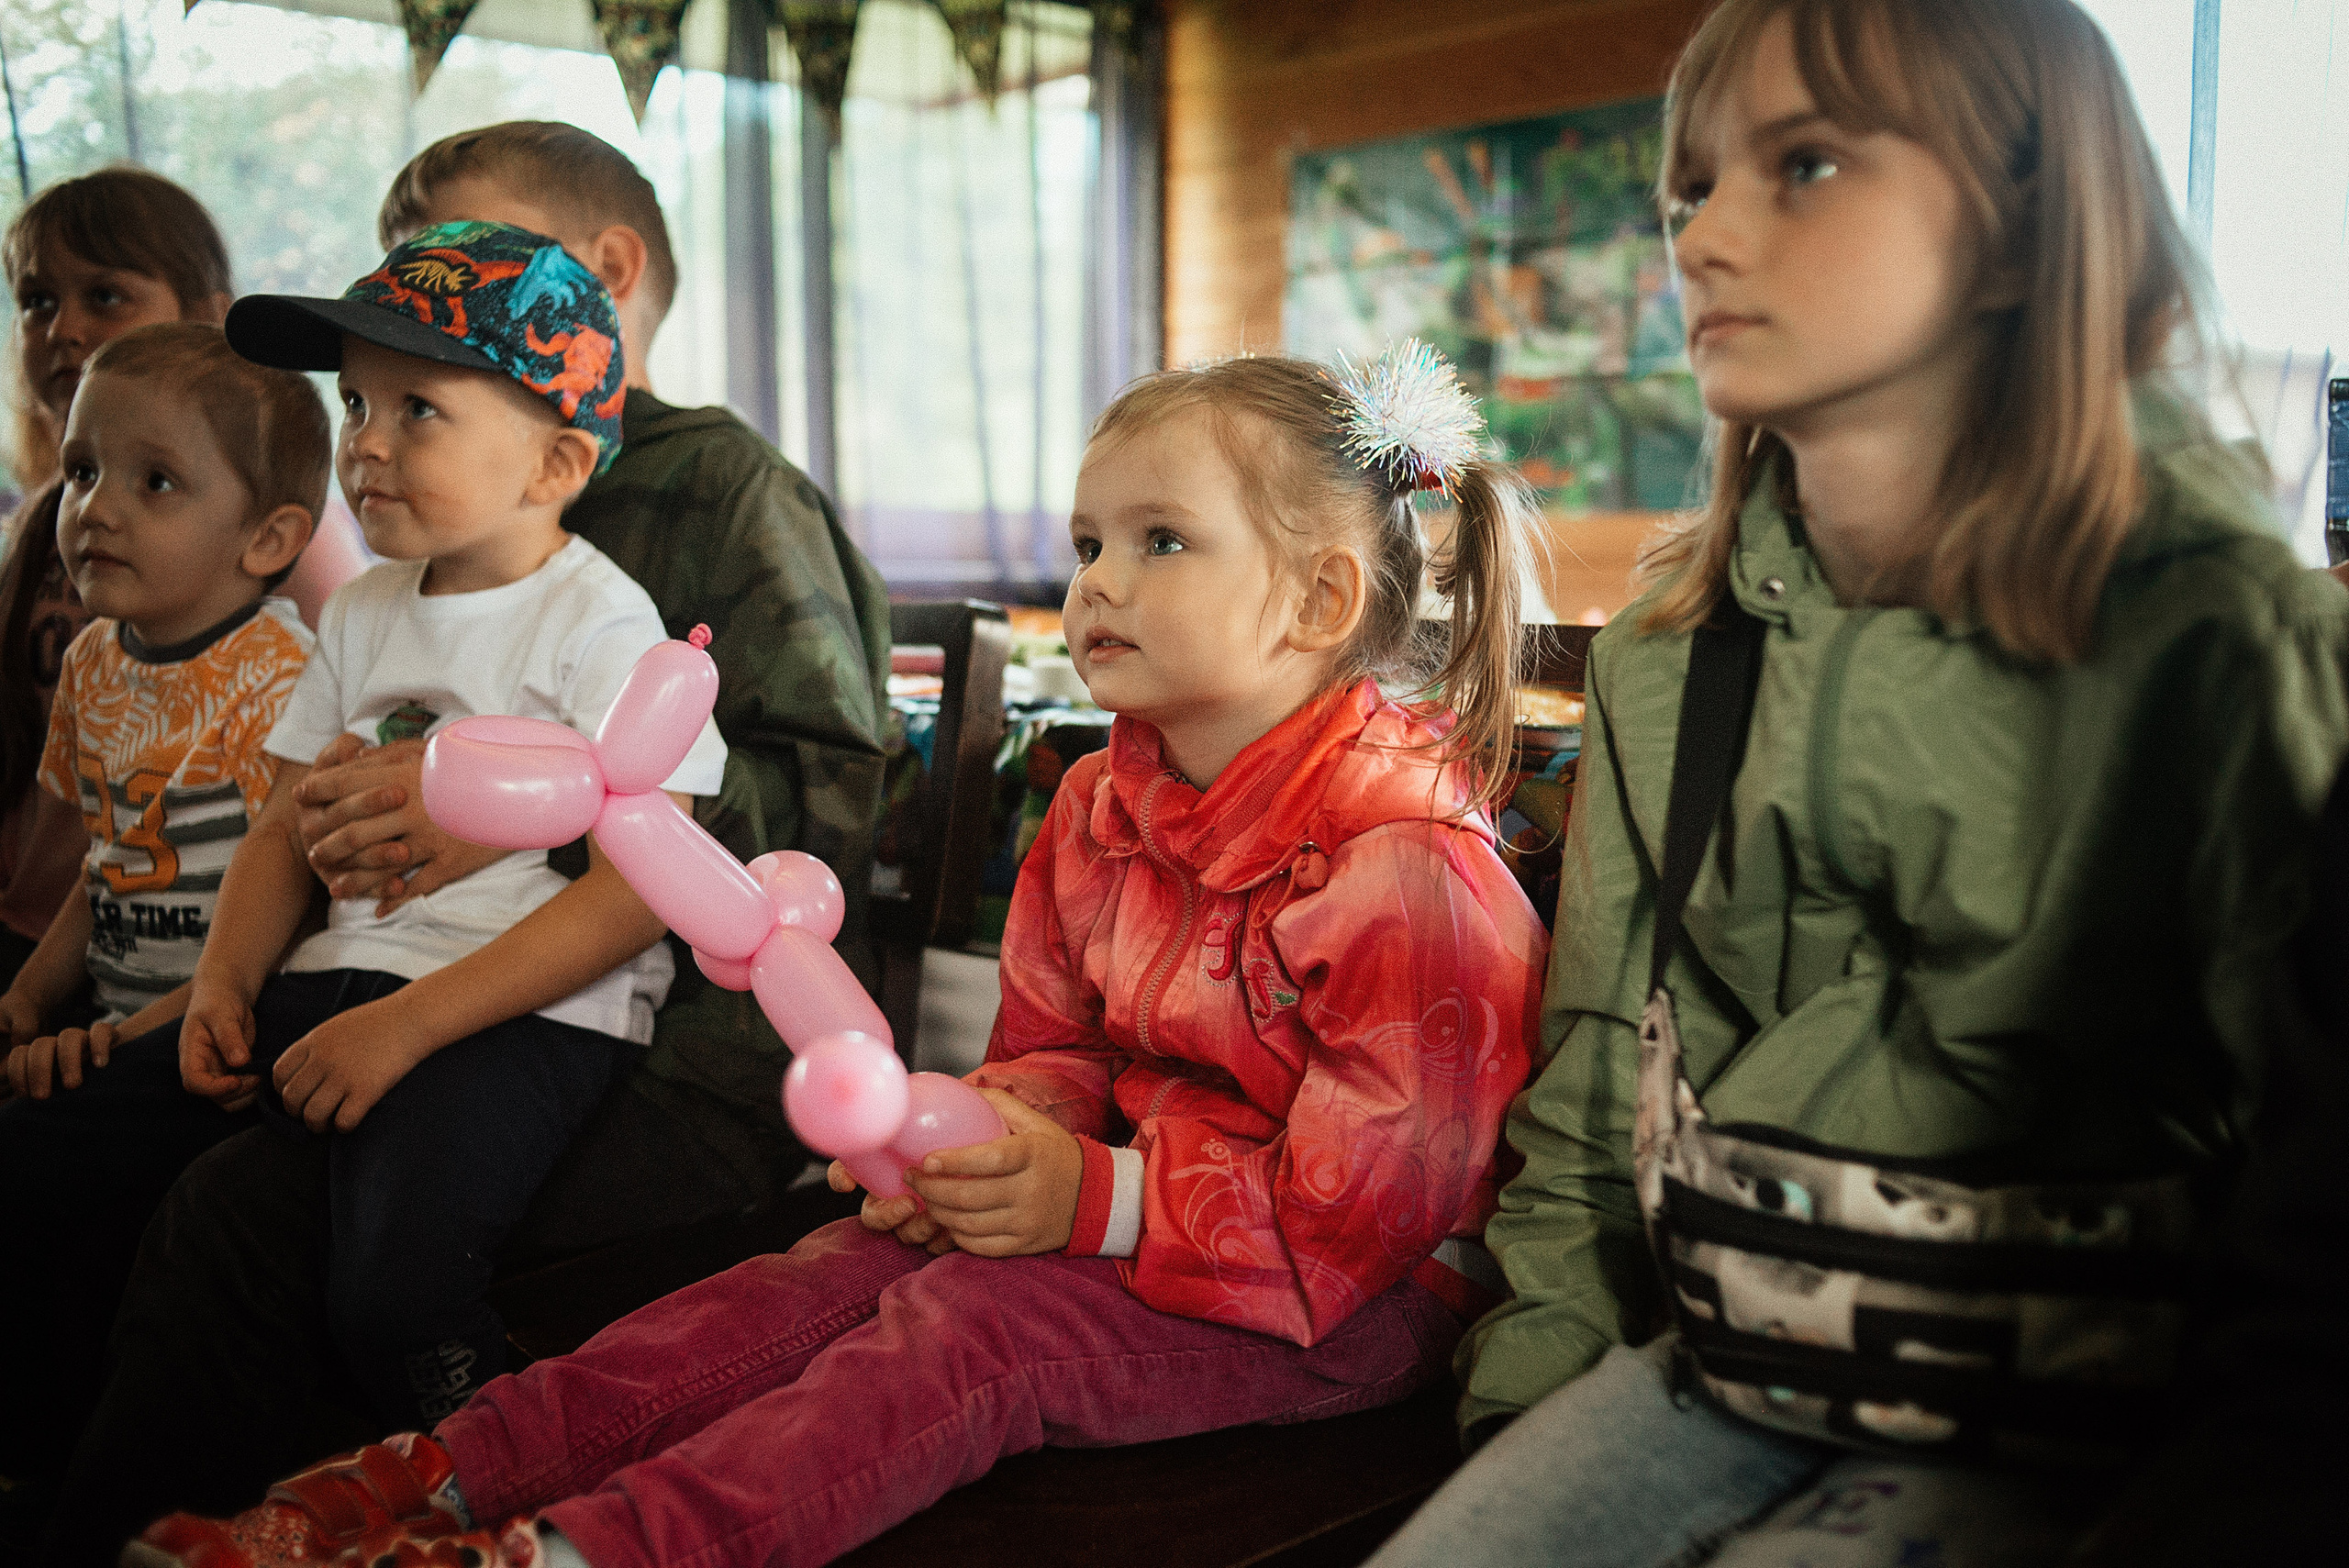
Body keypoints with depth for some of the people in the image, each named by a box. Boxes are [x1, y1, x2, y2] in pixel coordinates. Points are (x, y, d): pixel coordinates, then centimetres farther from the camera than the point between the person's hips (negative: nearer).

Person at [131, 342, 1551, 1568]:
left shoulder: (1407, 865, -21)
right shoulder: (1104, 806, 6)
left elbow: (1366, 1202, -22)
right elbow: (1054, 1046, 15)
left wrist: (1101, 1201, -24)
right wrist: (997, 1140, -8)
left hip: (1351, 1298, -7)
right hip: (1132, 1183, 7)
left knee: (971, 1325, -27)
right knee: (829, 1271, -10)